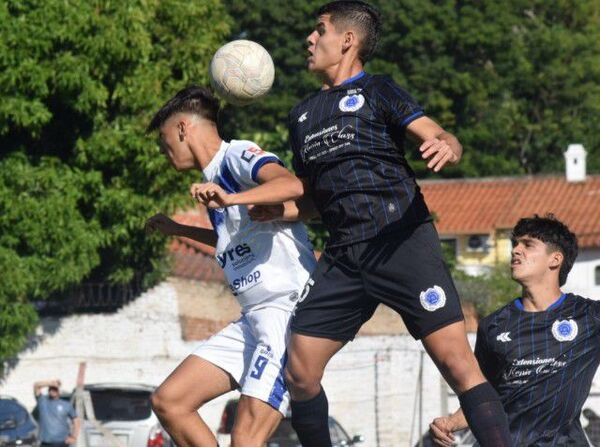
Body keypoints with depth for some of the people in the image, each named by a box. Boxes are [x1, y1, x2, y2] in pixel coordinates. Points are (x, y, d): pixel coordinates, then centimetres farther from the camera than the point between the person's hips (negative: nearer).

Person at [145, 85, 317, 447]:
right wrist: (178, 230, 43)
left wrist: (230, 199, -42)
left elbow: (292, 185, -29)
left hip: (289, 308, -10)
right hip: (253, 319, 10)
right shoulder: (216, 177, 20)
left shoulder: (238, 155, -8)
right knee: (169, 402, 4)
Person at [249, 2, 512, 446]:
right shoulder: (303, 115, 21)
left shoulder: (377, 91, 4)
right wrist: (278, 210, 9)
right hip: (344, 256, 6)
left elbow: (439, 137, -8)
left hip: (402, 240, -6)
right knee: (300, 372, -1)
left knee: (458, 364, -15)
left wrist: (447, 147, -31)